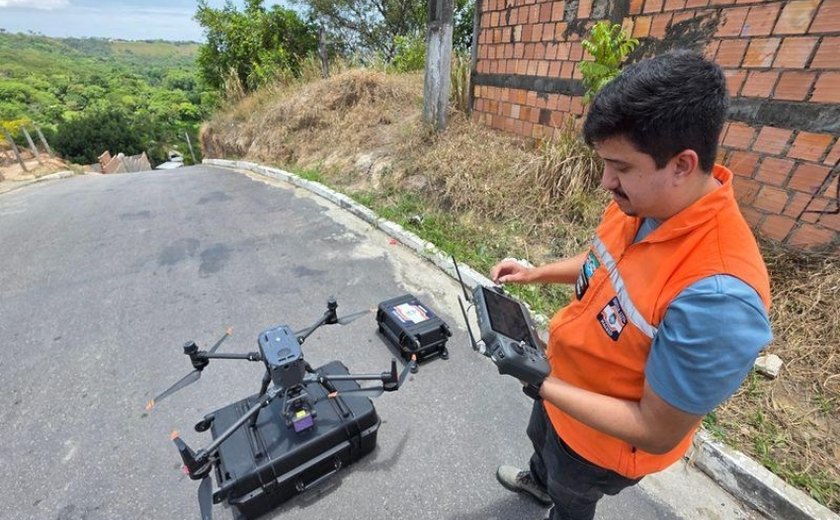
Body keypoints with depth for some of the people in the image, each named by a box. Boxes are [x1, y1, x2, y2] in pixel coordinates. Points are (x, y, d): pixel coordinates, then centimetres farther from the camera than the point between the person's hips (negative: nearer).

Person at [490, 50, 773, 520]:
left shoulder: (717, 297, -42)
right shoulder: (639, 205, -17)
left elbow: (658, 432, -30)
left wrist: (540, 385, -31)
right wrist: (535, 273, -7)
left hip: (602, 440, -7)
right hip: (566, 381, 7)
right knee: (541, 438, 39)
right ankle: (538, 481, 72)